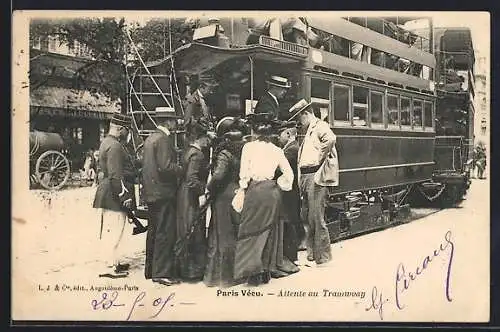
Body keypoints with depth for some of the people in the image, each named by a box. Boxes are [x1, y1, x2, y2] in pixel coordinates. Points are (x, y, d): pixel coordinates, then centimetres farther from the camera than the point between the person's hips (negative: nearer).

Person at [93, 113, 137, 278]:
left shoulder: (107, 143, 16)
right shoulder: (114, 147, -18)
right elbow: (116, 175, -23)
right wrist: (125, 196, -20)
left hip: (108, 194, 11)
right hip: (114, 196, -11)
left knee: (112, 230, 17)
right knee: (114, 230, -6)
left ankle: (116, 261, 28)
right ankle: (111, 267, 0)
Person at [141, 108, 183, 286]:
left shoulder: (150, 138, 15)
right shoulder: (163, 139, -14)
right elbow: (165, 167, -23)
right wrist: (183, 169, -11)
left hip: (151, 192, 10)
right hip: (163, 192, -10)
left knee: (154, 231, 16)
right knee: (166, 232, -5)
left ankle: (150, 269, 24)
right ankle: (162, 273, -3)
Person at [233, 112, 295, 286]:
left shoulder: (248, 147, -3)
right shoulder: (276, 150, 9)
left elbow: (244, 174, -6)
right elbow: (289, 173, 11)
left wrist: (241, 192, 2)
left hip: (255, 190, -4)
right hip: (273, 191, 5)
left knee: (250, 230, 1)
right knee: (270, 229, 12)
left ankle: (253, 268, -7)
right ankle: (269, 269, 16)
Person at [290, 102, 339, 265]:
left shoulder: (320, 126, -7)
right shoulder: (308, 131, 22)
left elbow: (330, 138, -29)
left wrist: (320, 159, -20)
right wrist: (301, 181, 15)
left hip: (316, 176, -10)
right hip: (305, 177, 10)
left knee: (316, 218, -7)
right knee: (308, 217, 15)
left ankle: (323, 256, 1)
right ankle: (312, 252, 25)